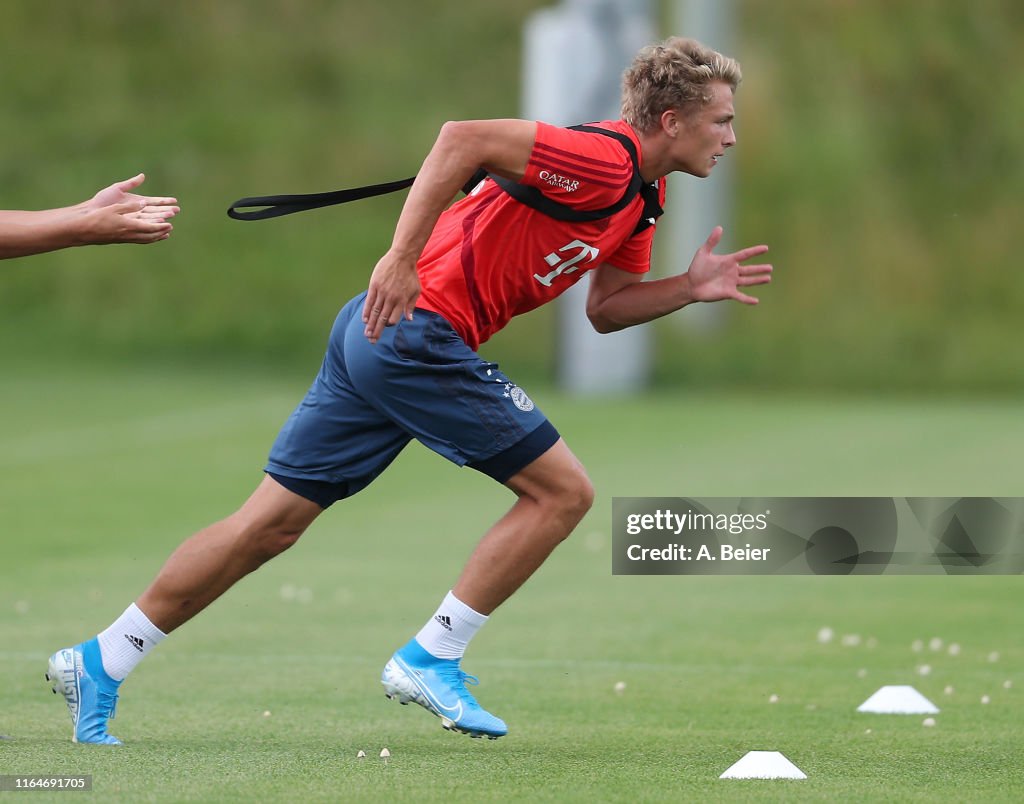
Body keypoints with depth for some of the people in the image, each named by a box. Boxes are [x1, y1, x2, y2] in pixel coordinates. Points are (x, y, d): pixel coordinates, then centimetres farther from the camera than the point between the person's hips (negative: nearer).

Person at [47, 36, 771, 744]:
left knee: (271, 524, 10)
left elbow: (604, 309, 23)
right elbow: (464, 138, -24)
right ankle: (430, 660, 0)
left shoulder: (643, 196, 16)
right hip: (417, 329, -10)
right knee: (563, 491, -4)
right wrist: (403, 257, -27)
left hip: (376, 333, 10)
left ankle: (101, 663, 13)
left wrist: (691, 287, 9)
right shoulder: (602, 161, -15)